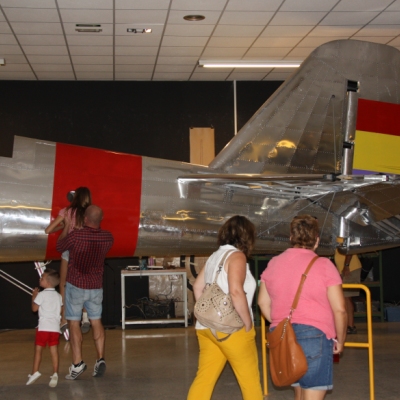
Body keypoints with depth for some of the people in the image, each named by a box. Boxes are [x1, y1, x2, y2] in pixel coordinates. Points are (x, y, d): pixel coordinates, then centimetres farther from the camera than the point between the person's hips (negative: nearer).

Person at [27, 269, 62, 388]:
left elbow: (34, 308, 1)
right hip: (55, 327, 4)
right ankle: (55, 374, -5)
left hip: (43, 327, -4)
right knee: (54, 351, 2)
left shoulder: (41, 295, -5)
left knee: (38, 349, 3)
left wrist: (34, 296, 13)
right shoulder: (58, 296, 11)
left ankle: (35, 372, -1)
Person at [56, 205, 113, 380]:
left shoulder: (75, 235, -19)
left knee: (74, 323, 2)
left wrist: (66, 225, 9)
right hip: (96, 286, 4)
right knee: (96, 322, 13)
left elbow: (59, 247, 0)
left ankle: (77, 363, -5)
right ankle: (100, 359, 4)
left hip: (76, 286, -4)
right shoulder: (108, 237, -6)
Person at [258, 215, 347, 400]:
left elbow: (263, 303, 16)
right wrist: (340, 340, 6)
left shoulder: (273, 263, 9)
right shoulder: (323, 265, -6)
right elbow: (339, 310, -7)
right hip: (313, 335, -6)